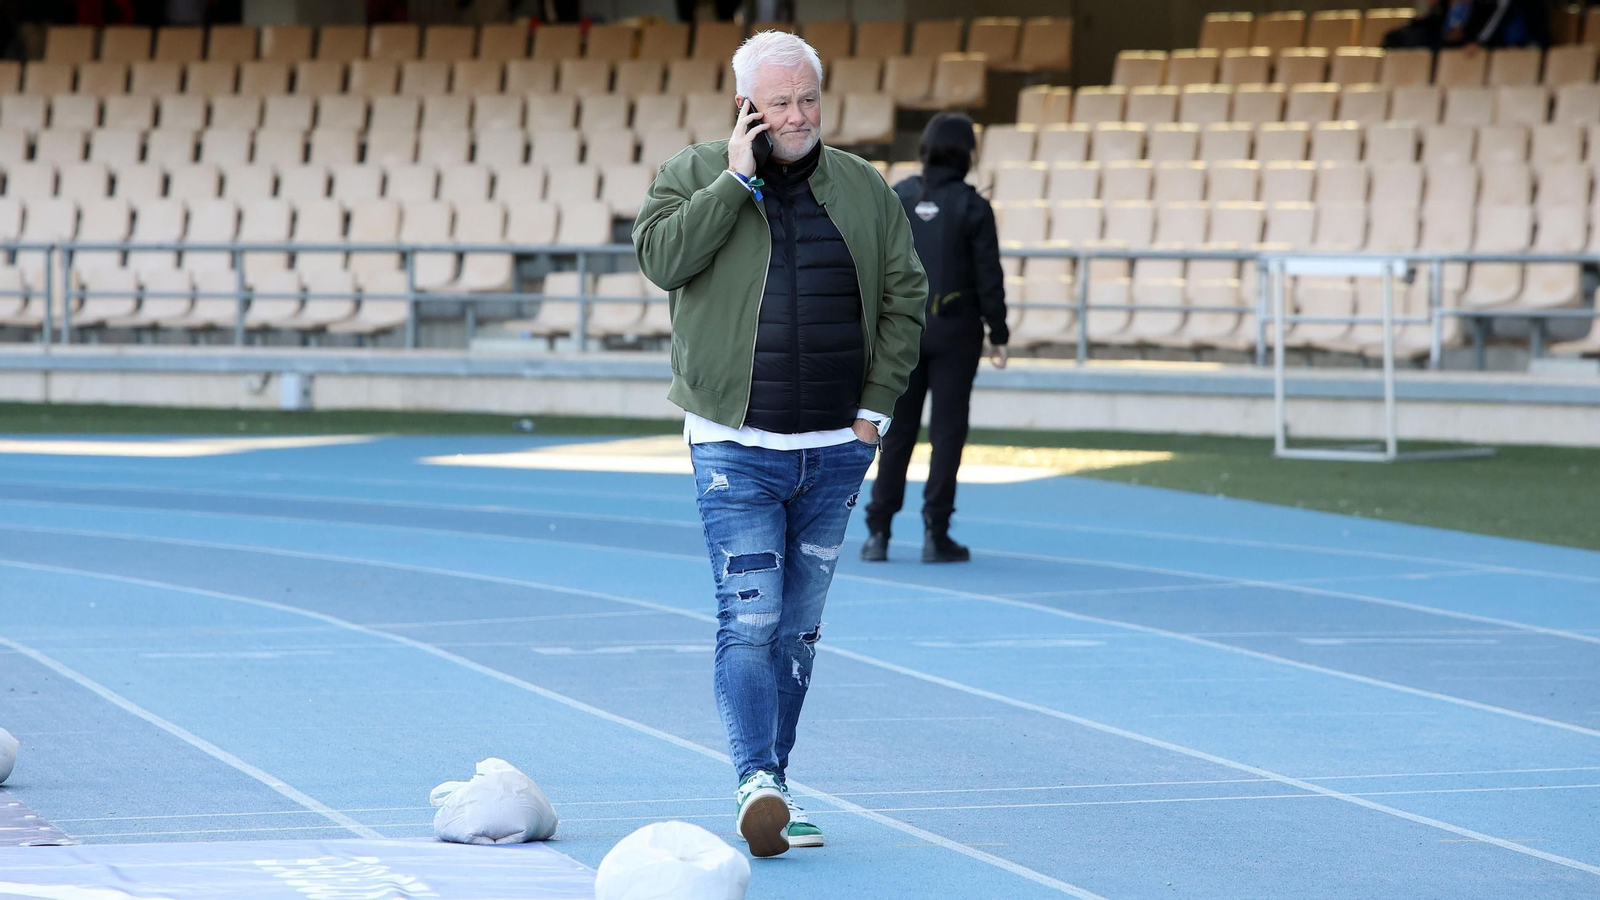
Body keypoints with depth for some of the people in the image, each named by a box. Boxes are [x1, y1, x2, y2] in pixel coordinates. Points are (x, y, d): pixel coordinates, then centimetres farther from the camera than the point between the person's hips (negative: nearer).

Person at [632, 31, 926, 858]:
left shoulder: (864, 190, 7)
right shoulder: (696, 175, 0)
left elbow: (904, 296, 11)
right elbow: (661, 257, -17)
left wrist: (875, 407, 4)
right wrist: (738, 180, -17)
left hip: (835, 450, 4)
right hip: (736, 450, -3)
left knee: (799, 628, 9)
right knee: (749, 620, -15)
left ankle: (775, 789, 16)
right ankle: (755, 783, -23)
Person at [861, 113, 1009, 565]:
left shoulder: (897, 198, 0)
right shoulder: (972, 207, -9)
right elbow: (988, 277, -8)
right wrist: (999, 335, 0)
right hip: (955, 330, -3)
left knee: (897, 429, 9)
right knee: (947, 430, 3)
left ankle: (878, 531, 7)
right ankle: (935, 533, 0)